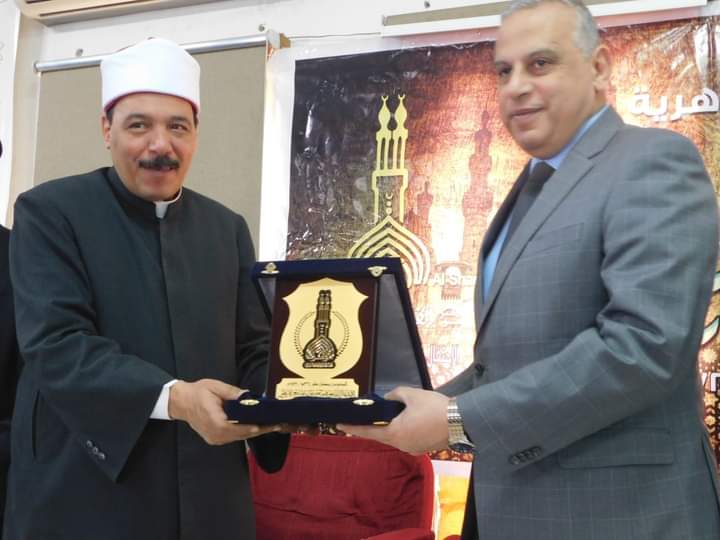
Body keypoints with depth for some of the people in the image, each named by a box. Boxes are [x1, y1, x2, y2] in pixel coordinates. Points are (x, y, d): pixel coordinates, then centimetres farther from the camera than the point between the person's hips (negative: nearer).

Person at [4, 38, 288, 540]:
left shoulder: (227, 228, 9)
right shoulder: (49, 211, -5)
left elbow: (253, 351, 8)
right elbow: (56, 344, -16)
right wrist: (172, 397, -30)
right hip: (83, 498, -4)